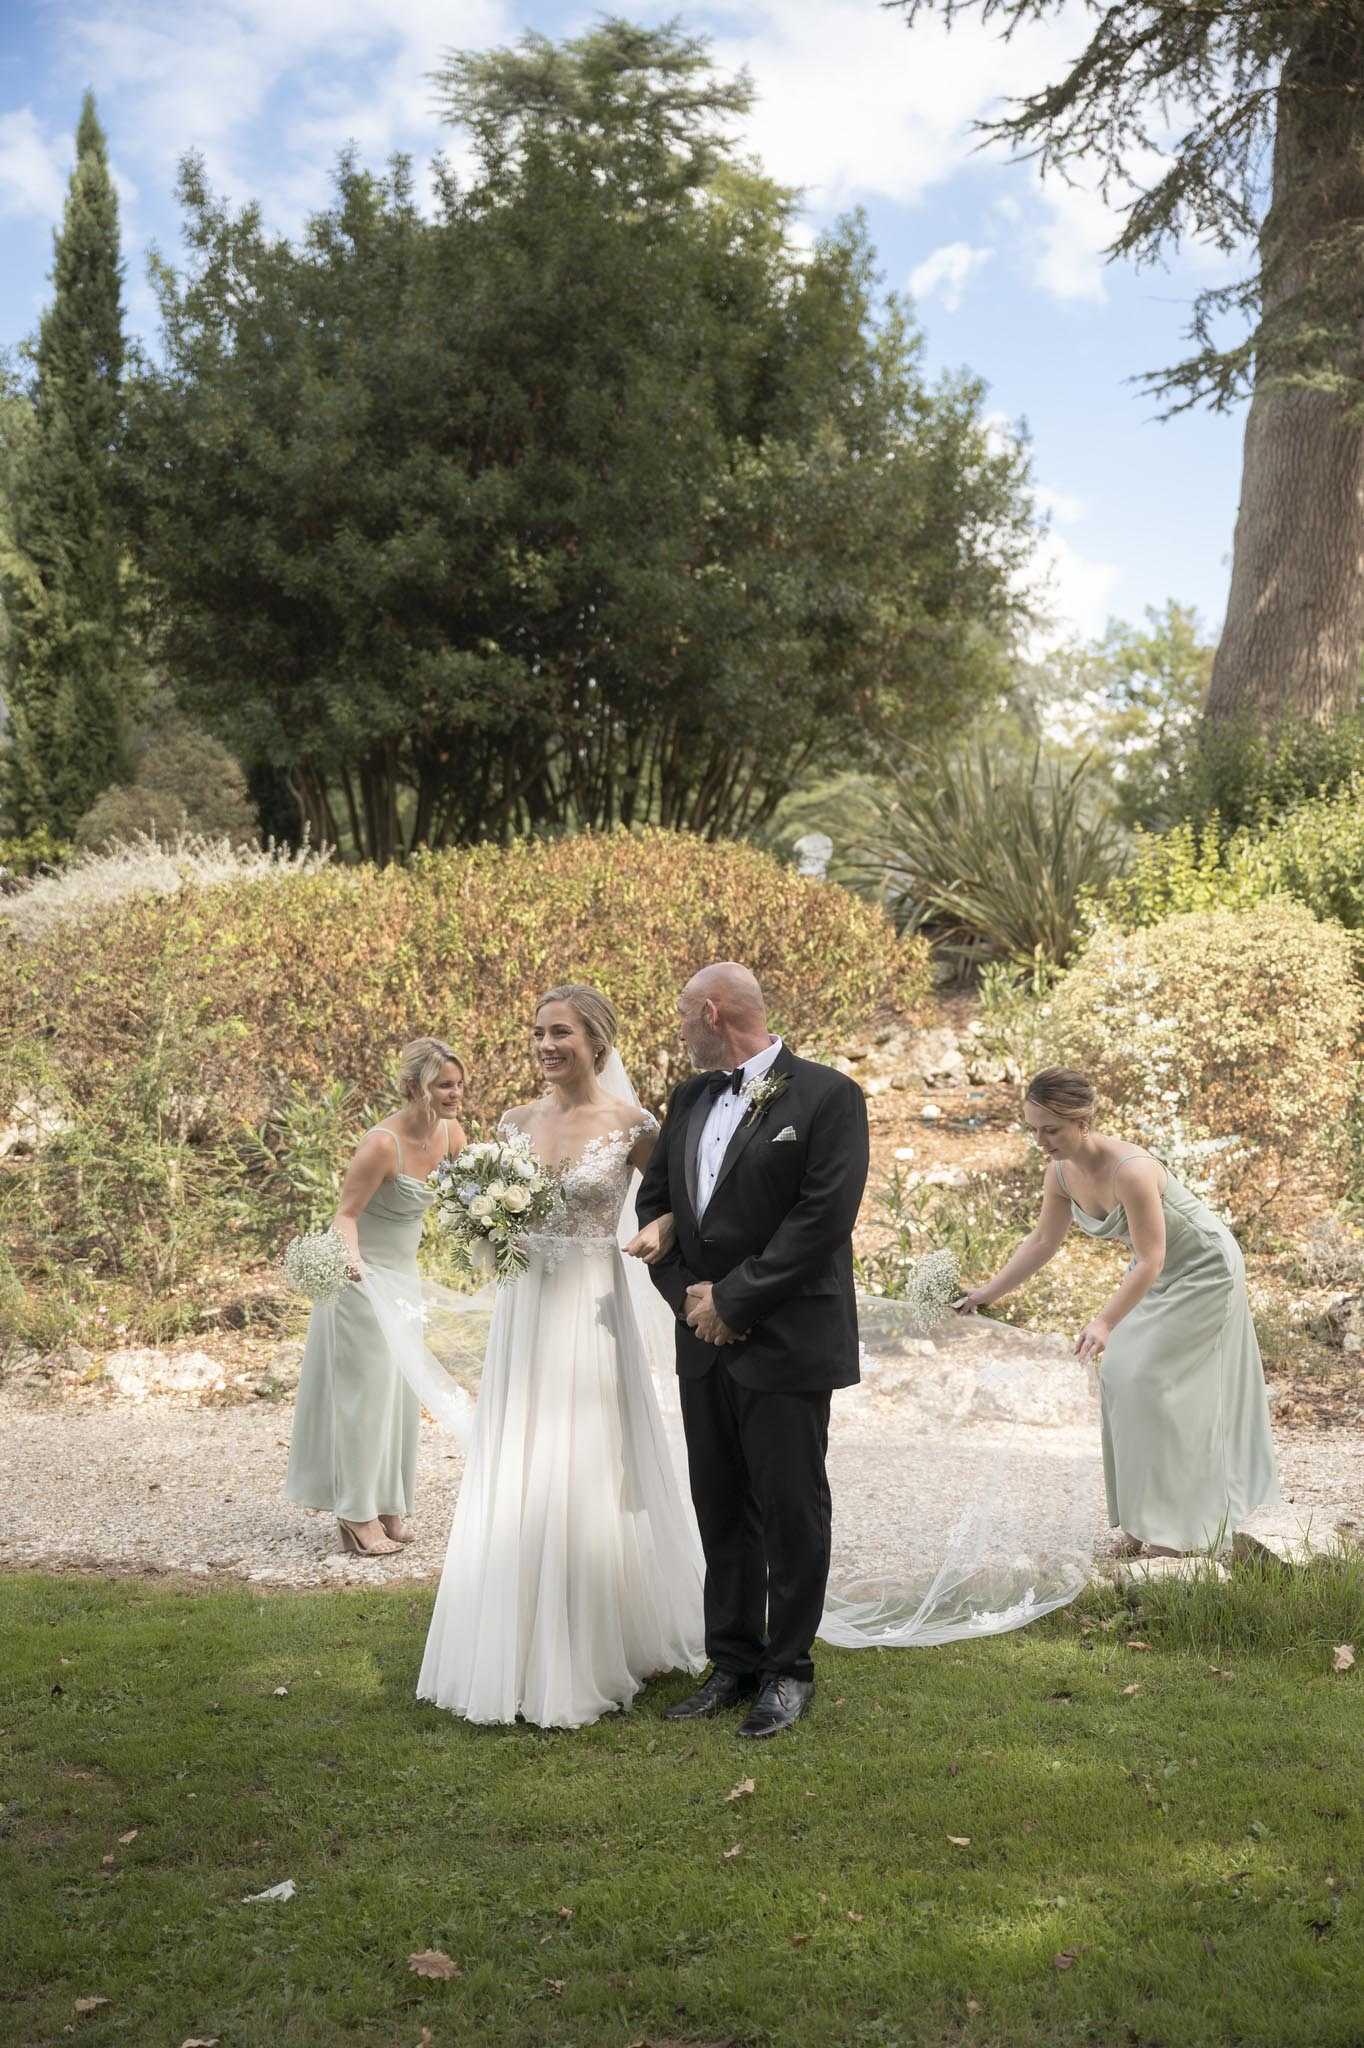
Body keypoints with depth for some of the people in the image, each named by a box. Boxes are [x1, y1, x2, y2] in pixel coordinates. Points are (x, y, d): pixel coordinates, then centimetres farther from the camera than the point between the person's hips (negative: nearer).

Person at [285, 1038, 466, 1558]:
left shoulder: (451, 1134, -5)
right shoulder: (383, 1143, -27)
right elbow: (345, 1214, -22)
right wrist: (353, 1260, -40)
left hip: (403, 1276, 8)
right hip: (363, 1279, -8)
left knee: (398, 1392, 13)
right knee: (363, 1391, -2)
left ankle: (388, 1505, 23)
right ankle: (358, 1514, 6)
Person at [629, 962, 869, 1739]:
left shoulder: (827, 1096, -9)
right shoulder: (690, 1099, 11)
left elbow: (823, 1219, -16)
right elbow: (655, 1200, 14)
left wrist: (732, 1299, -15)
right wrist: (687, 1293, -2)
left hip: (786, 1345, -6)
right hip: (707, 1344, 6)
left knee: (791, 1513, 4)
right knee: (721, 1512, 12)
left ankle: (789, 1669, 18)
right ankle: (733, 1664, 24)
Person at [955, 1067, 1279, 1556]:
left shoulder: (1130, 1170, -35)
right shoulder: (1061, 1172, -12)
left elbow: (1150, 1261, -34)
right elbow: (1043, 1241, 2)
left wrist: (1105, 1322, -42)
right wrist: (990, 1292, 0)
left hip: (1203, 1270, -8)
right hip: (1158, 1272, 8)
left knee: (1148, 1379, -10)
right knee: (1121, 1377, 4)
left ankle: (1180, 1521, 4)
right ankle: (1147, 1519, 13)